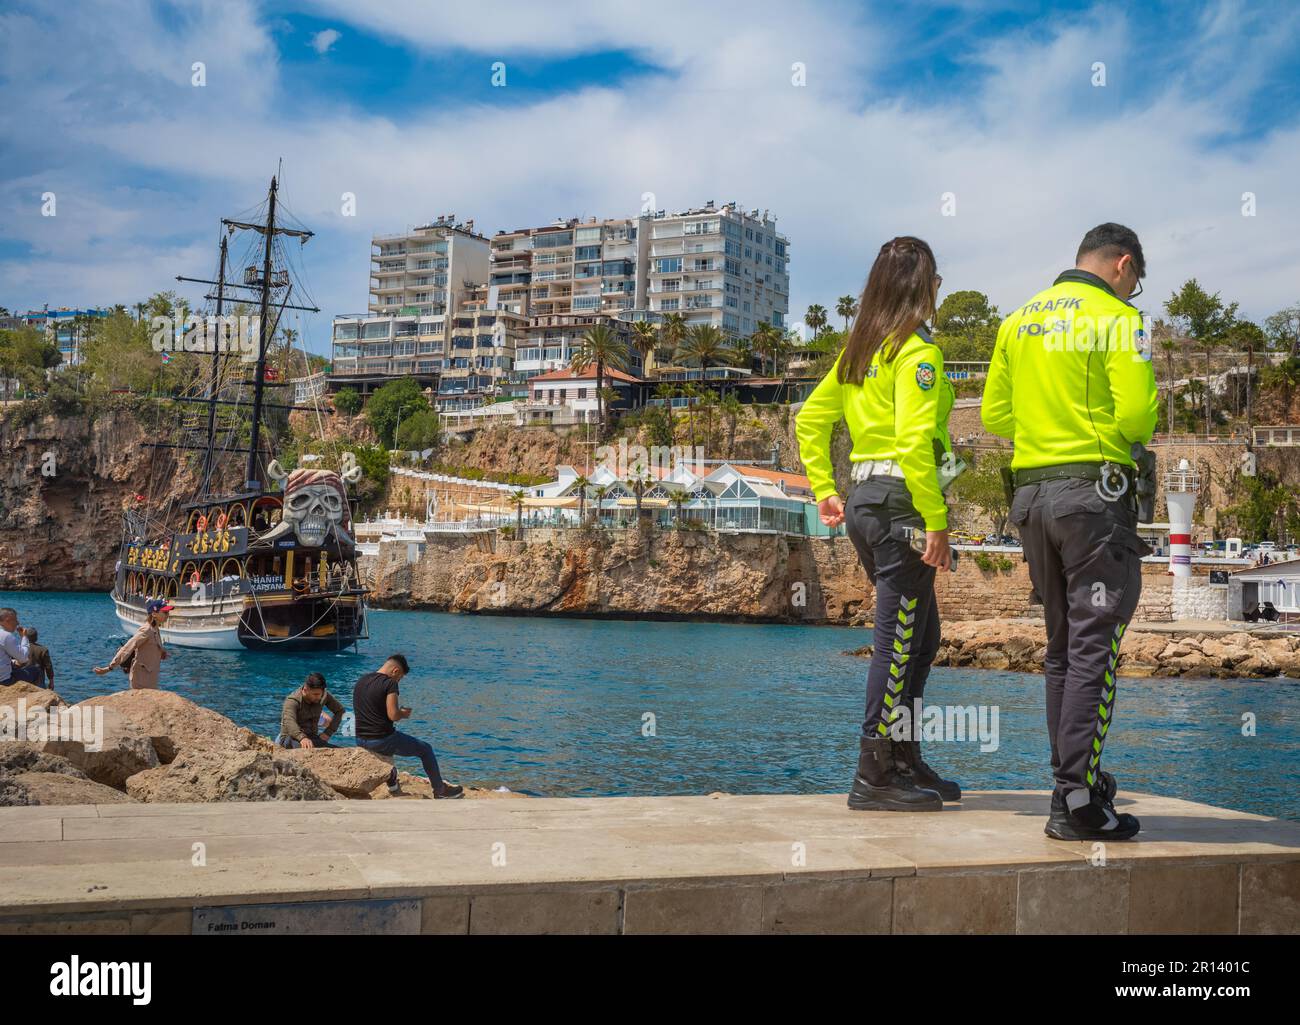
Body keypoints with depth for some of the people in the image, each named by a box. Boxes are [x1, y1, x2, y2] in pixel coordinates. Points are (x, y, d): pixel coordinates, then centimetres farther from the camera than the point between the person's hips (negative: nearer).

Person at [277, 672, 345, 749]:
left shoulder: (324, 696, -3)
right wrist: (302, 738, -60)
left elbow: (340, 710, 12)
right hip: (291, 738, -7)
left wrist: (328, 732, 1)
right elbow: (289, 722, -40)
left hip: (312, 737, 7)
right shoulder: (292, 701, -21)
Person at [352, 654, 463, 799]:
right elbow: (393, 715, -22)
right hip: (382, 741, -7)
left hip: (361, 741, 7)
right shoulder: (390, 683, -14)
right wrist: (404, 714, 1)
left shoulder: (361, 681, 10)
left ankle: (392, 784, 50)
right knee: (425, 749, 13)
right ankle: (440, 790, 23)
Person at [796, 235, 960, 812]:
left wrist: (825, 492, 19)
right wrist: (937, 523, -20)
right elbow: (914, 440, -21)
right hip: (903, 501, -9)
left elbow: (809, 421, 18)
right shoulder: (916, 351, -10)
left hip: (865, 500, 9)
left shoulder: (858, 351, 15)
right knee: (899, 640, -3)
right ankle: (875, 777, 2)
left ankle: (906, 762, 24)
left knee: (920, 636, 18)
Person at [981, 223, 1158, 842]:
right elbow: (1136, 419, -14)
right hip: (1096, 494, -7)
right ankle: (1077, 804, -5)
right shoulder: (1118, 320, -6)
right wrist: (1144, 422, 8)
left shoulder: (1018, 321, 14)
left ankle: (1072, 783, 21)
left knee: (1062, 647, 15)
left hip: (1031, 493, 7)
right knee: (1094, 648, -4)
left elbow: (994, 414, 13)